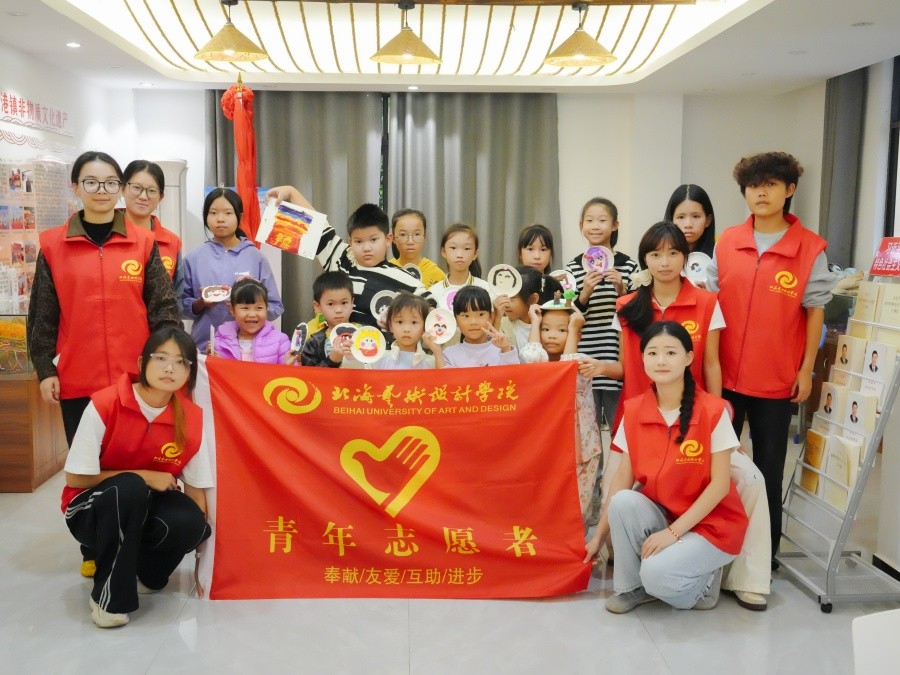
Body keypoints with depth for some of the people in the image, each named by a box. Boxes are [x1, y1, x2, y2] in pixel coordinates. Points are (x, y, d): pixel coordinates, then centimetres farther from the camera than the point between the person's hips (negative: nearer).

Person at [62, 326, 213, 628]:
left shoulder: (192, 418, -13)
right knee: (129, 487, -36)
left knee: (189, 522, -29)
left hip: (144, 509, 3)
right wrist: (142, 476, -20)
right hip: (91, 511, -3)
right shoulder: (105, 404, -21)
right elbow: (75, 478, -15)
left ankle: (140, 570, 6)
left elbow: (196, 487, -6)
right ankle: (109, 595, -17)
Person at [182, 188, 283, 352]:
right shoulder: (194, 258, 4)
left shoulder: (255, 257, 1)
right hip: (205, 347, 1)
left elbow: (275, 308, 2)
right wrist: (201, 303, -12)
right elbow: (182, 307, 6)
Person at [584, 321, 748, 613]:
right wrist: (599, 536, -4)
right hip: (660, 515, 4)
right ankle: (632, 586, -5)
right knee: (623, 501, -27)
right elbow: (623, 477, -2)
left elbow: (720, 484, -15)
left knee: (656, 573, -28)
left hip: (712, 523, -4)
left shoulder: (713, 411, -17)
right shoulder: (634, 411, -6)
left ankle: (703, 580, 6)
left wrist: (674, 531, -20)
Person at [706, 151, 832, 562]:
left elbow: (815, 312, -1)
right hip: (724, 373, 2)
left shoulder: (811, 249, -5)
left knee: (769, 467, 10)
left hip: (776, 379, -2)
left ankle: (765, 552, 24)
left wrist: (806, 370, -3)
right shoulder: (726, 243, 2)